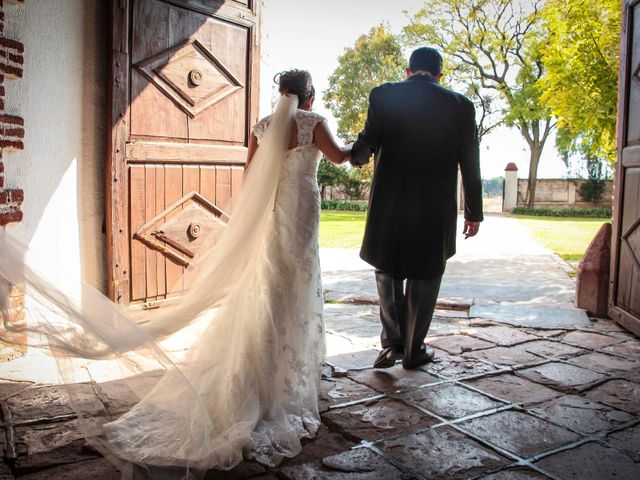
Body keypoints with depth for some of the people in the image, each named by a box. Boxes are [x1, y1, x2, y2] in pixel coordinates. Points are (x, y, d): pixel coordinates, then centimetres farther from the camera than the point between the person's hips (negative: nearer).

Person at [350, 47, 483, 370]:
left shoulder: (383, 96, -2)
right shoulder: (460, 105, 2)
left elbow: (366, 144, -7)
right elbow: (470, 164, 3)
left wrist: (356, 158, 17)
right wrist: (474, 212, 12)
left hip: (389, 205, 0)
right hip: (437, 210, 1)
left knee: (387, 271, 19)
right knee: (424, 277, 14)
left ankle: (392, 340, 11)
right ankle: (413, 349, 23)